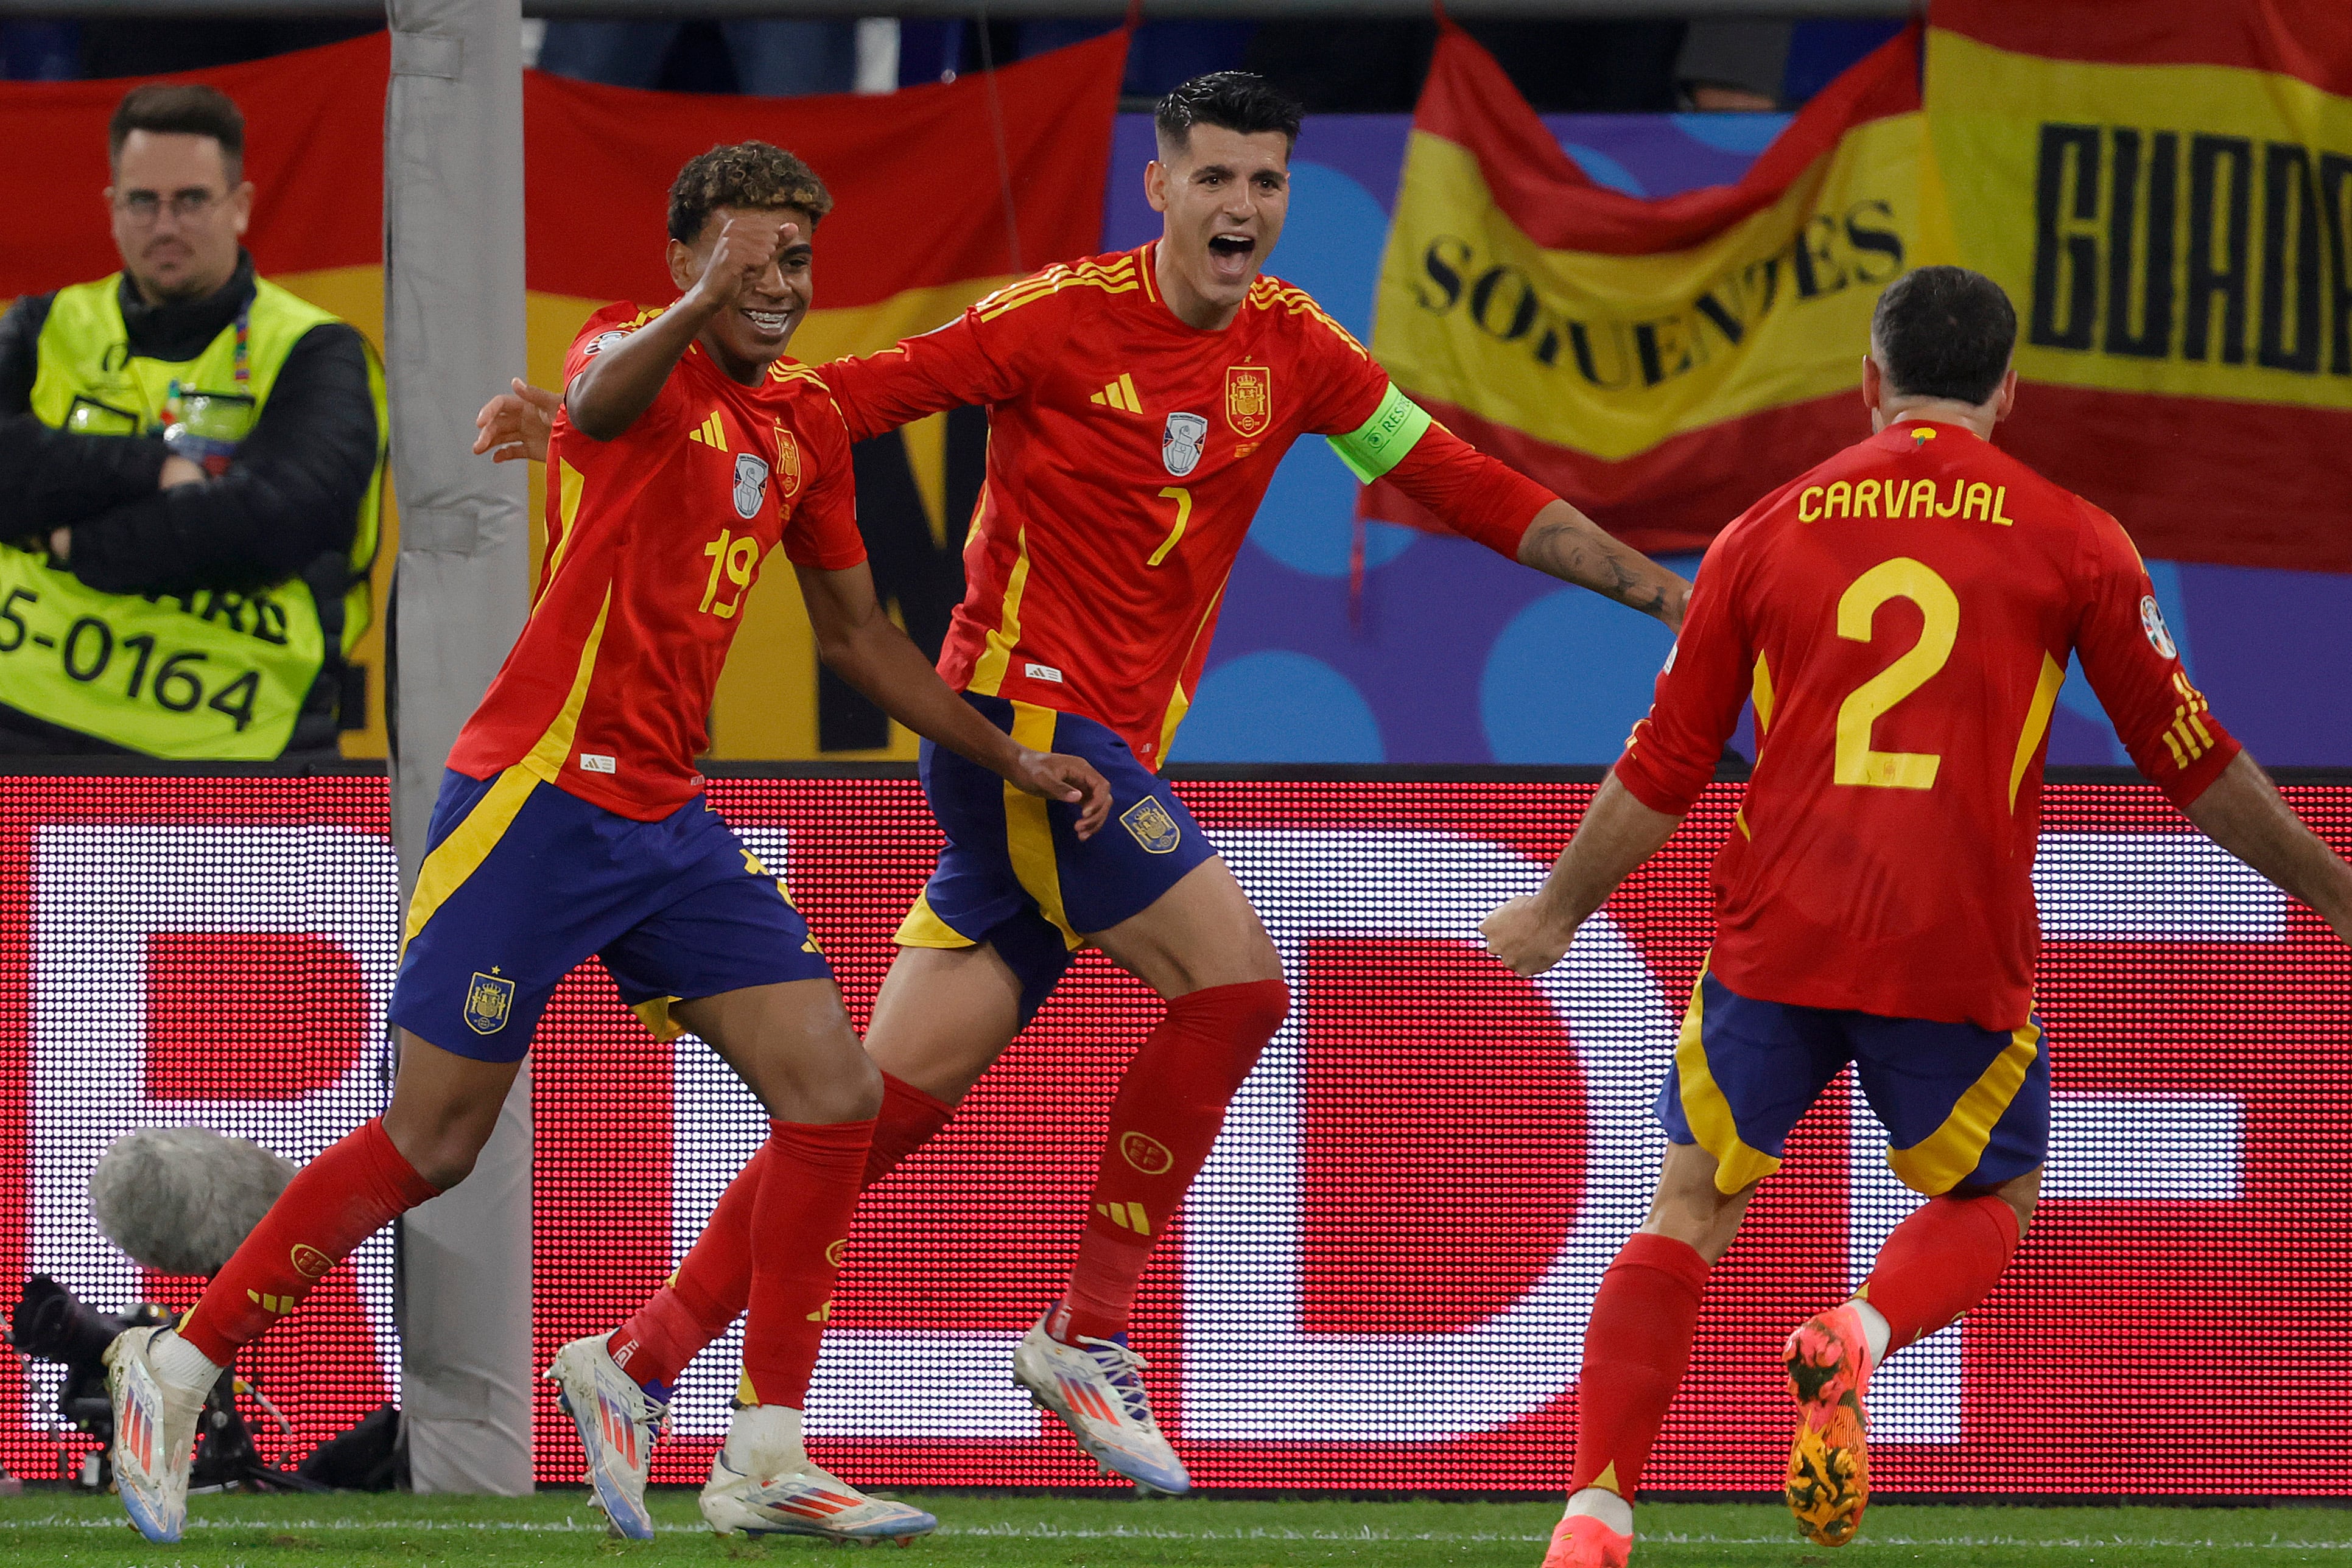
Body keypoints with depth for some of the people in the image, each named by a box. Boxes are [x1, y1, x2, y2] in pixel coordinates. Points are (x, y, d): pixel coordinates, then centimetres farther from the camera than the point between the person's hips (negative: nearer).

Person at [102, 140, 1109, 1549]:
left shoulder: (807, 425, 13)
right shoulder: (639, 352, -9)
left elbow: (857, 632, 27)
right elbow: (599, 399, -36)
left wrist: (1010, 759, 24)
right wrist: (704, 304, -56)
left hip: (665, 821, 7)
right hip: (539, 793, -7)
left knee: (837, 1095, -6)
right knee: (434, 1142, -3)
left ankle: (767, 1461, -2)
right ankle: (178, 1369, 14)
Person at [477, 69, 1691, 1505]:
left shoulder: (1291, 349, 10)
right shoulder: (1064, 320, -9)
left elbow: (1463, 486, 16)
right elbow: (848, 400, -7)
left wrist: (1657, 585, 12)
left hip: (1107, 755, 6)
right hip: (1021, 712, -6)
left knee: (896, 1094, 3)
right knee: (1237, 976, -17)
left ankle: (645, 1351, 7)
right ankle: (1092, 1332, -8)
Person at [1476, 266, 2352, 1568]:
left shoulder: (1768, 532, 8)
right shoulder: (2069, 541, 4)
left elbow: (1664, 768, 12)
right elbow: (2190, 759, 8)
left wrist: (1555, 915, 26)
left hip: (1775, 936, 1)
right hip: (1958, 954, -1)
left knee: (1689, 1211, 11)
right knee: (1993, 1200, 20)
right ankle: (1859, 1336, -12)